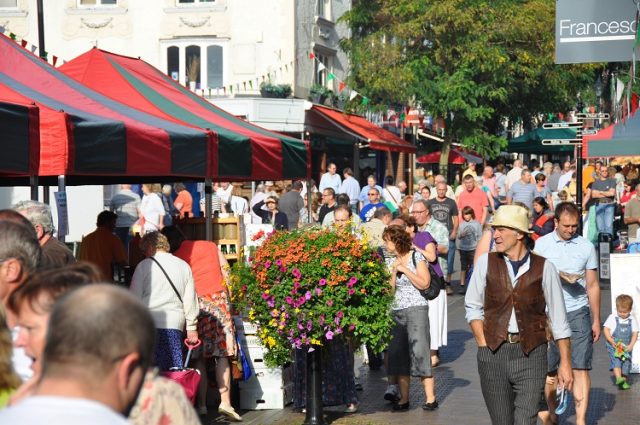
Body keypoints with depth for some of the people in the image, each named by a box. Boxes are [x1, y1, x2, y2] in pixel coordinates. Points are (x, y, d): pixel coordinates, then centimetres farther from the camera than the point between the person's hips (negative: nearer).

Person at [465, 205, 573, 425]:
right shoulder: (486, 262, 3)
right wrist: (483, 345, 0)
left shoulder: (544, 268, -2)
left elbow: (558, 319, 2)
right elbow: (473, 307, 10)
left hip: (531, 356, -2)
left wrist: (565, 363, 2)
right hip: (493, 354, 2)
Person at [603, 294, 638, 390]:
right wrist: (612, 342, -15)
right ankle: (618, 378, -32)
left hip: (626, 347, 3)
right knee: (616, 360, -20)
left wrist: (631, 345, -10)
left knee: (626, 363, 2)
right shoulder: (612, 318, -3)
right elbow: (606, 329, -5)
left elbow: (635, 333, 3)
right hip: (614, 346, -3)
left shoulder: (632, 320, 3)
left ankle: (624, 381, 13)